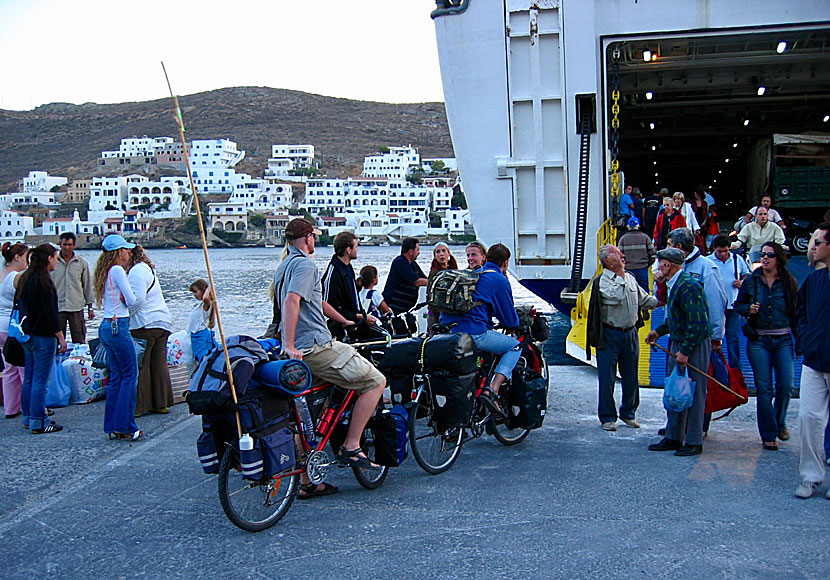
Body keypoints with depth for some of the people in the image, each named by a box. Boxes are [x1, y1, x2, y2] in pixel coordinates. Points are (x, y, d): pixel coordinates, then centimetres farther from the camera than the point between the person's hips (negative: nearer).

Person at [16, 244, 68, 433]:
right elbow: (50, 312, -18)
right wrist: (61, 337, -13)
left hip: (27, 337, 9)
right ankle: (39, 423, 0)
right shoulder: (44, 281, -16)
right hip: (43, 337, -9)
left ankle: (28, 418, 24)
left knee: (29, 379, 15)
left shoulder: (24, 278, 11)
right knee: (41, 381, -4)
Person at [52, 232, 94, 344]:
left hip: (76, 307, 0)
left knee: (79, 341, 1)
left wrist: (90, 307, 10)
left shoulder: (82, 263, 5)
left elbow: (87, 285, 10)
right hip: (57, 307, 0)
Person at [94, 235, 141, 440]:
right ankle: (124, 425, -2)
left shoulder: (105, 272, 16)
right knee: (130, 375, -3)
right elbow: (131, 300, -11)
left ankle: (112, 426, 14)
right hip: (118, 326, -9)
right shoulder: (117, 270, -11)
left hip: (106, 327, 9)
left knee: (116, 376, 11)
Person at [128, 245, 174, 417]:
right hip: (163, 322, 9)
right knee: (159, 364, 11)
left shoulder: (137, 270, -9)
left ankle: (139, 406, 1)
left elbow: (137, 298, -19)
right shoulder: (149, 268, 21)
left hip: (145, 324, -9)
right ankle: (162, 403, 15)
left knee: (141, 366, -3)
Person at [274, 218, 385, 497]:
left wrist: (346, 321, 39)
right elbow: (292, 301, -26)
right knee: (375, 381, -2)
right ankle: (351, 447, -2)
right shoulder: (305, 264, -9)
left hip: (300, 351, 10)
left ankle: (308, 482, 21)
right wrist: (289, 345, -27)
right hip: (316, 346, -10)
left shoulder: (284, 266, 23)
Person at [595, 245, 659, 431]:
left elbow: (644, 299, 19)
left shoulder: (630, 278, 11)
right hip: (610, 334, -6)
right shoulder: (603, 280, -10)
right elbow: (615, 296, -27)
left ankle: (628, 413, 28)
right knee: (607, 378, -1)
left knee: (631, 377, 12)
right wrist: (621, 276, -16)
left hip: (630, 333, 6)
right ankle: (607, 417, 11)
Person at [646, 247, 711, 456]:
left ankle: (694, 442, 10)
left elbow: (698, 324, -23)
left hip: (695, 346, -10)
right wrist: (659, 331, 18)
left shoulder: (687, 286, -20)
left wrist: (685, 351, -22)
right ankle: (673, 438, 23)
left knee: (694, 394, 0)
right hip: (678, 344, 10)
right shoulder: (674, 285, 11)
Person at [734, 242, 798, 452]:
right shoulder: (751, 281, 3)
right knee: (764, 389, -1)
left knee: (786, 386, -4)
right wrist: (748, 309, -9)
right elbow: (738, 304, 13)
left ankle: (780, 422, 26)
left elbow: (796, 312, 6)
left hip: (783, 340, 0)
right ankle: (768, 434, 9)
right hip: (758, 341, 0)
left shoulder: (788, 282, 2)